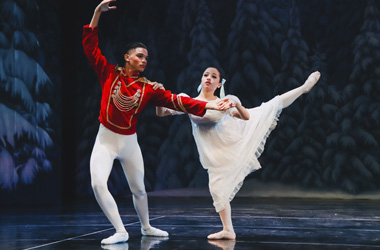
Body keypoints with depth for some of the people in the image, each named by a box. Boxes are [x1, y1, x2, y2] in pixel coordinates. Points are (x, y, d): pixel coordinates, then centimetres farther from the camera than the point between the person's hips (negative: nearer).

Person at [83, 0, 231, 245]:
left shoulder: (149, 88, -2)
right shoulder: (110, 73, -5)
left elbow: (176, 101, -6)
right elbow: (90, 46, -5)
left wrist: (207, 105, -15)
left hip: (130, 143, 2)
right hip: (105, 141, -2)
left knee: (138, 189, 15)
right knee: (98, 184, -21)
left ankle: (146, 227, 40)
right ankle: (121, 231, -10)